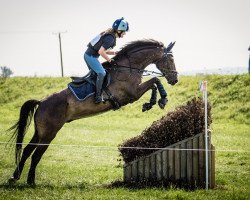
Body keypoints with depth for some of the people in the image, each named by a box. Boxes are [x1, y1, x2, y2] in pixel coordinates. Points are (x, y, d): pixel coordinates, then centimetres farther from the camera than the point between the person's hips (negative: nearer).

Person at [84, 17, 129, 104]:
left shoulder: (110, 34, 10)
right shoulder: (110, 38, -21)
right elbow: (101, 51, -27)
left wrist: (115, 53, 8)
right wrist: (109, 59, -13)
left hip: (88, 55, 11)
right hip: (91, 56, -11)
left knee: (94, 73, 21)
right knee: (101, 73, -15)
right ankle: (98, 96, -15)